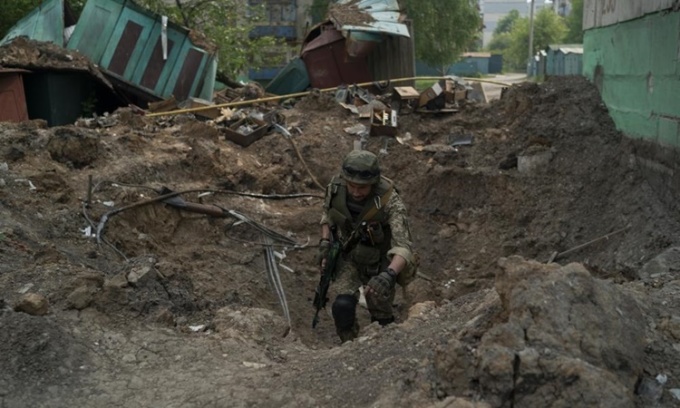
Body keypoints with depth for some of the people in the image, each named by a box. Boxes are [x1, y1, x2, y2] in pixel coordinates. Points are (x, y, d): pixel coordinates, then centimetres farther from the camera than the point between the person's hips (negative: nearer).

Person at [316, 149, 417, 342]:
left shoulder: (390, 201, -34)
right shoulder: (336, 186, -21)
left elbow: (403, 247, -42)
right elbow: (328, 212, 2)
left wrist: (389, 275, -60)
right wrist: (324, 243, -11)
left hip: (379, 262, -2)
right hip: (348, 255, 2)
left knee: (381, 320, 4)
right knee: (343, 306, -19)